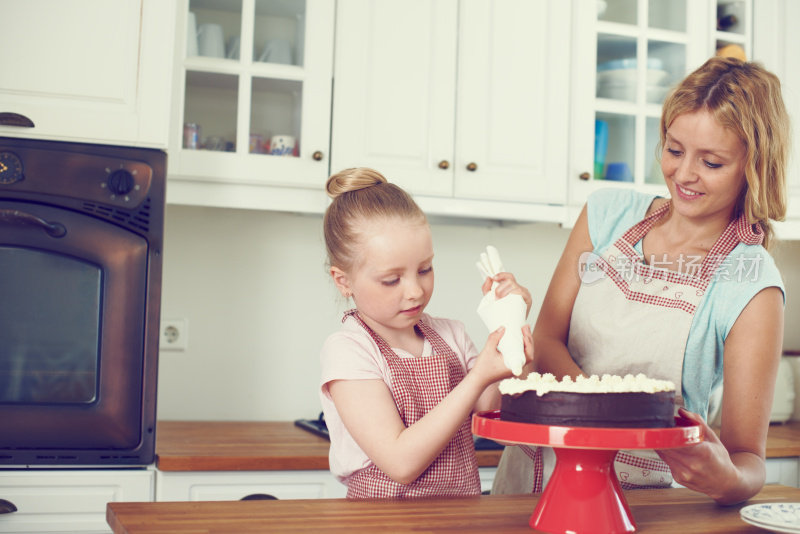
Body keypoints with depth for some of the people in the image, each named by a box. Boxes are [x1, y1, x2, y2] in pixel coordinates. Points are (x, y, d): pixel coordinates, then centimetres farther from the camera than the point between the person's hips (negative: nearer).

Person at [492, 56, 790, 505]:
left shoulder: (753, 287, -8)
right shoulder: (608, 213, 4)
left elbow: (748, 459, -7)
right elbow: (547, 339, 2)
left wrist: (727, 480, -31)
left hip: (640, 499, -2)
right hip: (530, 473, 2)